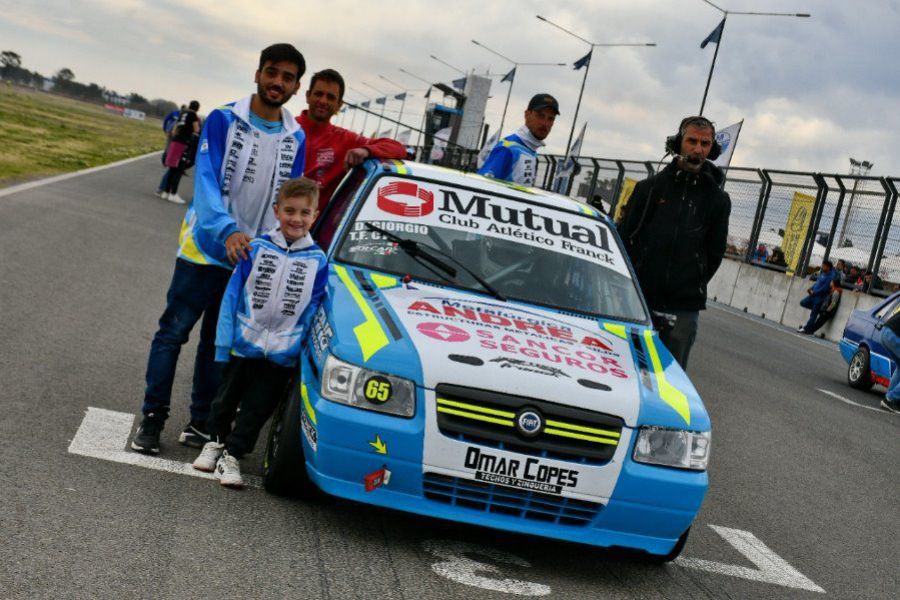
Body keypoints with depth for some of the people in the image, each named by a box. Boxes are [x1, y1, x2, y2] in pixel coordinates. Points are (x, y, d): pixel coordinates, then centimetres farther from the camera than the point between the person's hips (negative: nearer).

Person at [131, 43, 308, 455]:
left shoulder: (296, 139, 2)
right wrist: (226, 231, -35)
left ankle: (201, 422, 22)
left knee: (218, 342, 12)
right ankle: (152, 418, 11)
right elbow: (206, 181, -19)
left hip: (251, 258, 3)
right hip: (205, 248, -3)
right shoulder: (222, 120, -9)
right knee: (173, 332, 1)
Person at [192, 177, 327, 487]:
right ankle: (215, 441, 37)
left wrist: (301, 346, -8)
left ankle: (232, 456, 19)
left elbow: (312, 308, -2)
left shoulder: (317, 261, -5)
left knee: (256, 409, 7)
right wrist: (224, 341, -6)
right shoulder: (256, 249, -4)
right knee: (227, 399, 16)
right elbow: (232, 295, -2)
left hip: (283, 354, 0)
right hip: (243, 345, 1)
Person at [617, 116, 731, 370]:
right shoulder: (650, 187, 6)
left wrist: (692, 287, 6)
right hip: (636, 301, 0)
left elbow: (715, 253, 10)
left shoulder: (718, 200, 7)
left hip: (683, 309, 0)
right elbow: (624, 237, 7)